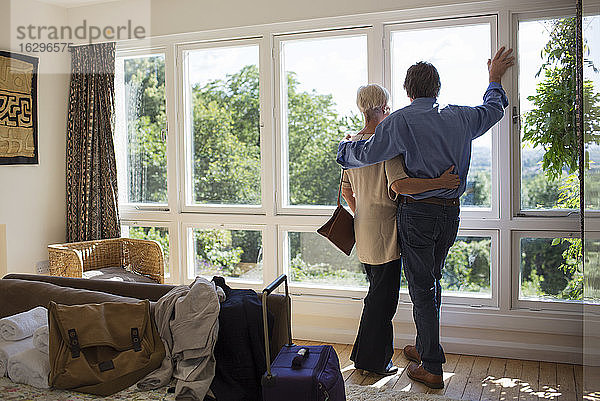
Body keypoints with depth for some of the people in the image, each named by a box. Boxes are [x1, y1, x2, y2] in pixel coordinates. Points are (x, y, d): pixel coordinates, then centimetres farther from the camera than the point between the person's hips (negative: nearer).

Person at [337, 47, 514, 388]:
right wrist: (495, 78, 43)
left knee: (422, 288, 3)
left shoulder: (402, 120, -11)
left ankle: (432, 368, 10)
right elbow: (493, 110, 25)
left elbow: (367, 153, -10)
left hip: (417, 213, -5)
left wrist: (345, 147, 12)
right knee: (433, 281, 20)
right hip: (451, 212, 6)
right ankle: (425, 347, 34)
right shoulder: (460, 117, 6)